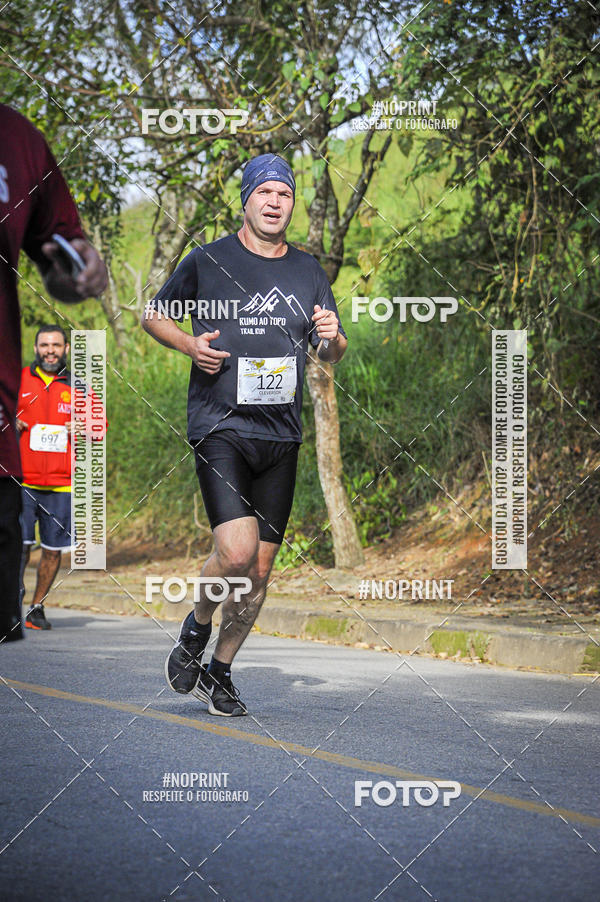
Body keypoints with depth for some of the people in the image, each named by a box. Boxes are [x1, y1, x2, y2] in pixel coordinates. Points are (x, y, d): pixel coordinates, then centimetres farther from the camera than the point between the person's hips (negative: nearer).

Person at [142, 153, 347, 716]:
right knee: (236, 550, -21)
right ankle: (196, 628, 8)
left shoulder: (308, 272, 12)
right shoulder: (208, 262, 0)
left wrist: (332, 338, -6)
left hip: (280, 435, 4)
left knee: (260, 568, 5)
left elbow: (332, 353, 18)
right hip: (220, 424, -4)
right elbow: (153, 315, 11)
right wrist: (189, 344, -8)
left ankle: (220, 671, 21)